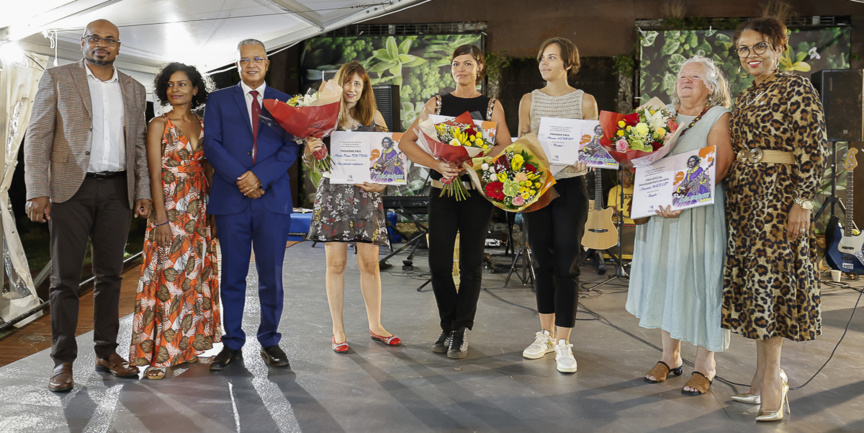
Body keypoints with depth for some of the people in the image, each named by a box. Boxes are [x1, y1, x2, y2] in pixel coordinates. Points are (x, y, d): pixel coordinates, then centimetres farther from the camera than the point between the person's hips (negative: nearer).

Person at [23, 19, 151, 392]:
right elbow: (38, 135, -2)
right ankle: (63, 361, 5)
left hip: (117, 190, 3)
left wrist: (143, 192, 6)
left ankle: (106, 352, 17)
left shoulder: (134, 90, 14)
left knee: (110, 274, 7)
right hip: (71, 189, -3)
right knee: (65, 277, -1)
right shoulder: (57, 79, 3)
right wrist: (37, 191, -11)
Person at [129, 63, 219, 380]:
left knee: (195, 276, 9)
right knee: (168, 276, -7)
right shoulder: (159, 125, -3)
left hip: (199, 208, 6)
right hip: (169, 207, -5)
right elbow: (155, 174, -9)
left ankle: (187, 345, 20)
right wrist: (161, 218, -16)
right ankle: (160, 355, -2)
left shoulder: (202, 126, 12)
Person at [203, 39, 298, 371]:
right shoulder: (219, 100, 11)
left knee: (271, 275, 3)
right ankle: (232, 343, 16)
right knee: (232, 275, 4)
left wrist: (261, 177, -11)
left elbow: (290, 148, 3)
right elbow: (211, 144, 1)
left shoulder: (284, 102, 12)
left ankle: (269, 341, 17)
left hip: (273, 198, 0)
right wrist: (240, 177, -11)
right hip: (230, 198, 0)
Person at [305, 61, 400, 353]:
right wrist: (310, 149, -15)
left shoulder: (374, 117, 9)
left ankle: (375, 326, 17)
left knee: (369, 262, 3)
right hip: (333, 194, -1)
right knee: (336, 262, 1)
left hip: (366, 195, 1)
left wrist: (381, 183, -8)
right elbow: (310, 161, 8)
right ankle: (338, 330, 11)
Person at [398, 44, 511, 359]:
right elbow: (406, 142, 1)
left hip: (478, 190, -1)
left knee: (471, 263, 2)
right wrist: (437, 165, -15)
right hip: (442, 190, 1)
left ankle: (461, 331, 14)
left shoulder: (492, 106, 7)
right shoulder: (437, 104, 9)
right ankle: (448, 326, 18)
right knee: (439, 263, -1)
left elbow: (505, 146, -4)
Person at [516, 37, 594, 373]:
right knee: (542, 263, 9)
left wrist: (583, 161, -19)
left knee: (567, 265, -4)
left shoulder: (585, 101, 2)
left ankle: (563, 344, 3)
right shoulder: (529, 100, 9)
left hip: (570, 187, -3)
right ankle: (546, 334, 23)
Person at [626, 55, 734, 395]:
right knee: (665, 278, 8)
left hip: (701, 212, -5)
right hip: (661, 210, 5)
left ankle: (705, 364, 8)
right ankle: (670, 356, 20)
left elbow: (720, 167, -12)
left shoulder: (719, 117, -1)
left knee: (699, 280, -3)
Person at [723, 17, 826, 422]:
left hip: (777, 191, -7)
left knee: (769, 275, -7)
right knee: (751, 276, 7)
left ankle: (771, 377, 1)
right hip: (742, 192, 7)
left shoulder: (797, 88, -6)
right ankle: (764, 375, 15)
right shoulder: (745, 97, 15)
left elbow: (813, 152, -11)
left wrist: (802, 203, -17)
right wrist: (731, 189, 14)